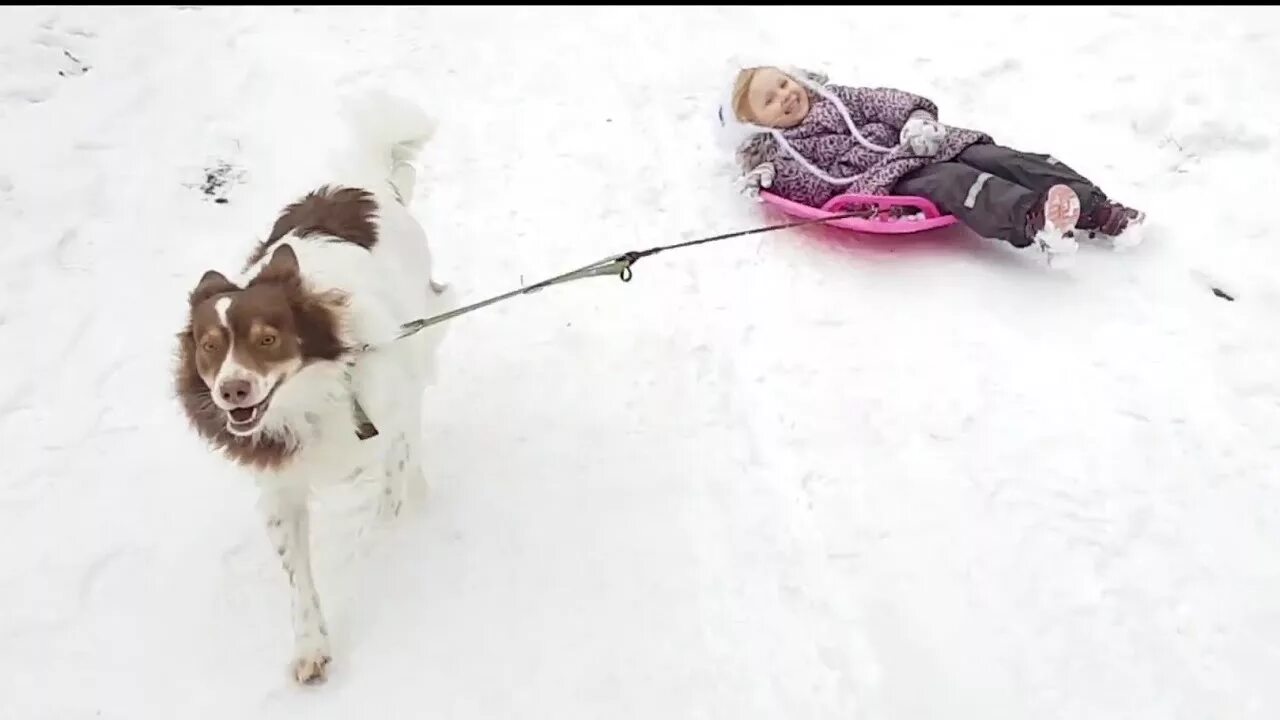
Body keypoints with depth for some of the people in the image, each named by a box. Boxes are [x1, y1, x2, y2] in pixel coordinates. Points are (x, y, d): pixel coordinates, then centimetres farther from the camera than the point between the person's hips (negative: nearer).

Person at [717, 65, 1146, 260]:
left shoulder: (833, 97, 25)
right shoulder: (778, 151, 11)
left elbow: (879, 101, 13)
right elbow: (820, 188, -3)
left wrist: (915, 116, -3)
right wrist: (769, 176, -16)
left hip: (919, 145, 6)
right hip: (887, 179, -6)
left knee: (995, 159, -15)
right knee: (955, 181, -34)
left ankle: (1101, 212, -21)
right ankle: (1034, 221, -62)